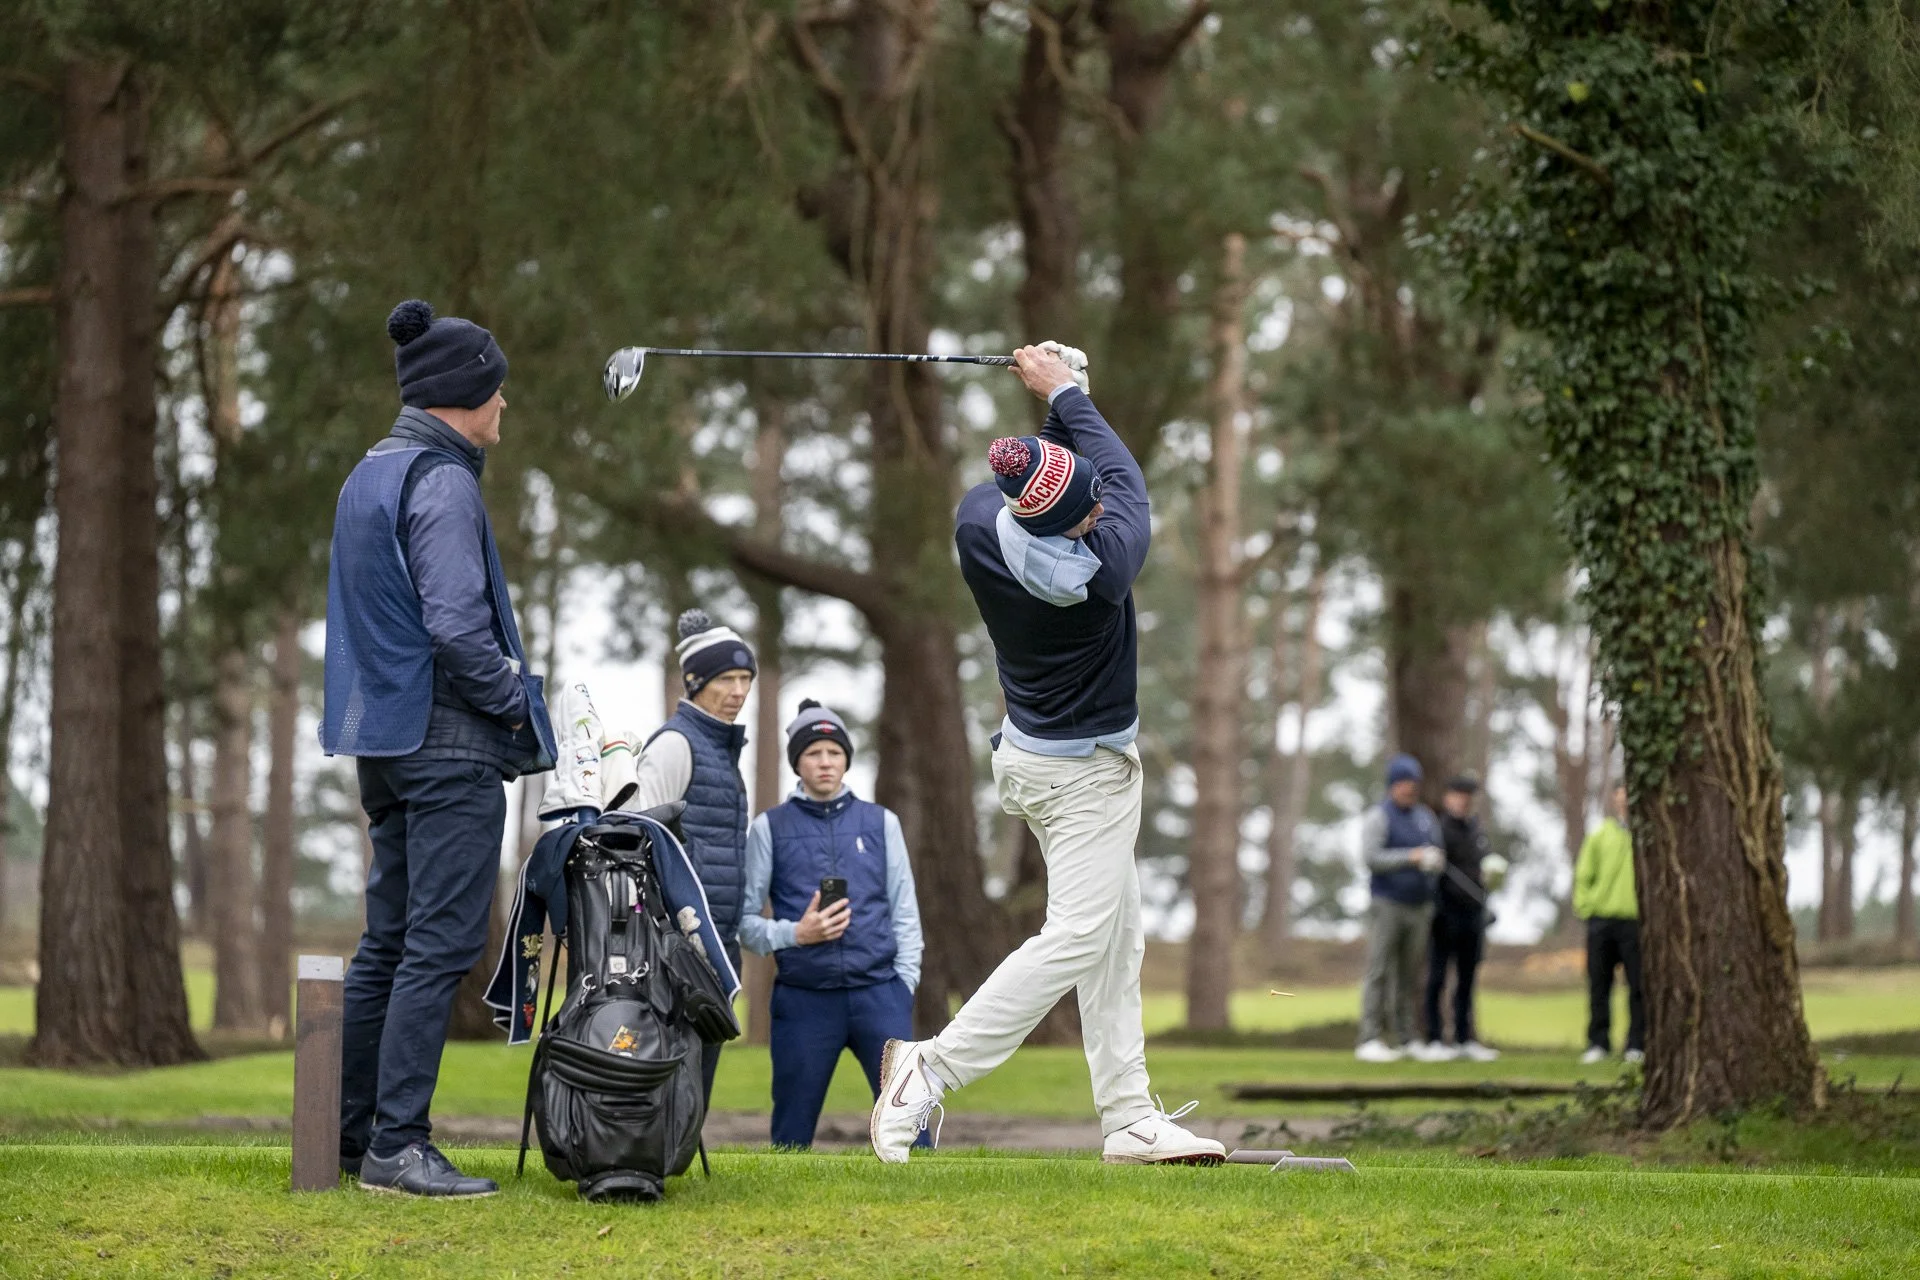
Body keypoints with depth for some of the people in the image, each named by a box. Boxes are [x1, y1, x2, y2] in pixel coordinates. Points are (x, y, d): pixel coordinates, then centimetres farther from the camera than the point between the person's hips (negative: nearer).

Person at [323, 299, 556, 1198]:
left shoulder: (368, 476, 16)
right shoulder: (441, 483, -14)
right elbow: (458, 624, -22)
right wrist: (513, 702, -8)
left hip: (386, 742, 10)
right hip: (450, 749, -10)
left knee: (389, 940, 13)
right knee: (441, 942, -9)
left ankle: (350, 1131, 16)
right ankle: (396, 1147, -11)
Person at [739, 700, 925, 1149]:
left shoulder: (881, 822, 13)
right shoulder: (770, 827, 8)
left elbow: (905, 913, 14)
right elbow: (745, 919, 4)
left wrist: (902, 987, 4)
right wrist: (794, 934, -13)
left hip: (878, 993, 1)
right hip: (803, 998, -1)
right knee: (792, 1133, 1)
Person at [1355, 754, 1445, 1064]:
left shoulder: (1426, 818, 13)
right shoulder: (1378, 817, -6)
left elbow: (1437, 858, 15)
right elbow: (1370, 858, -17)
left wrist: (1436, 861, -10)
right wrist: (1411, 857, -25)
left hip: (1419, 908, 6)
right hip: (1386, 906, -6)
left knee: (1408, 976, 6)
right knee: (1379, 972, -9)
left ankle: (1405, 1039, 8)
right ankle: (1370, 1041, -11)